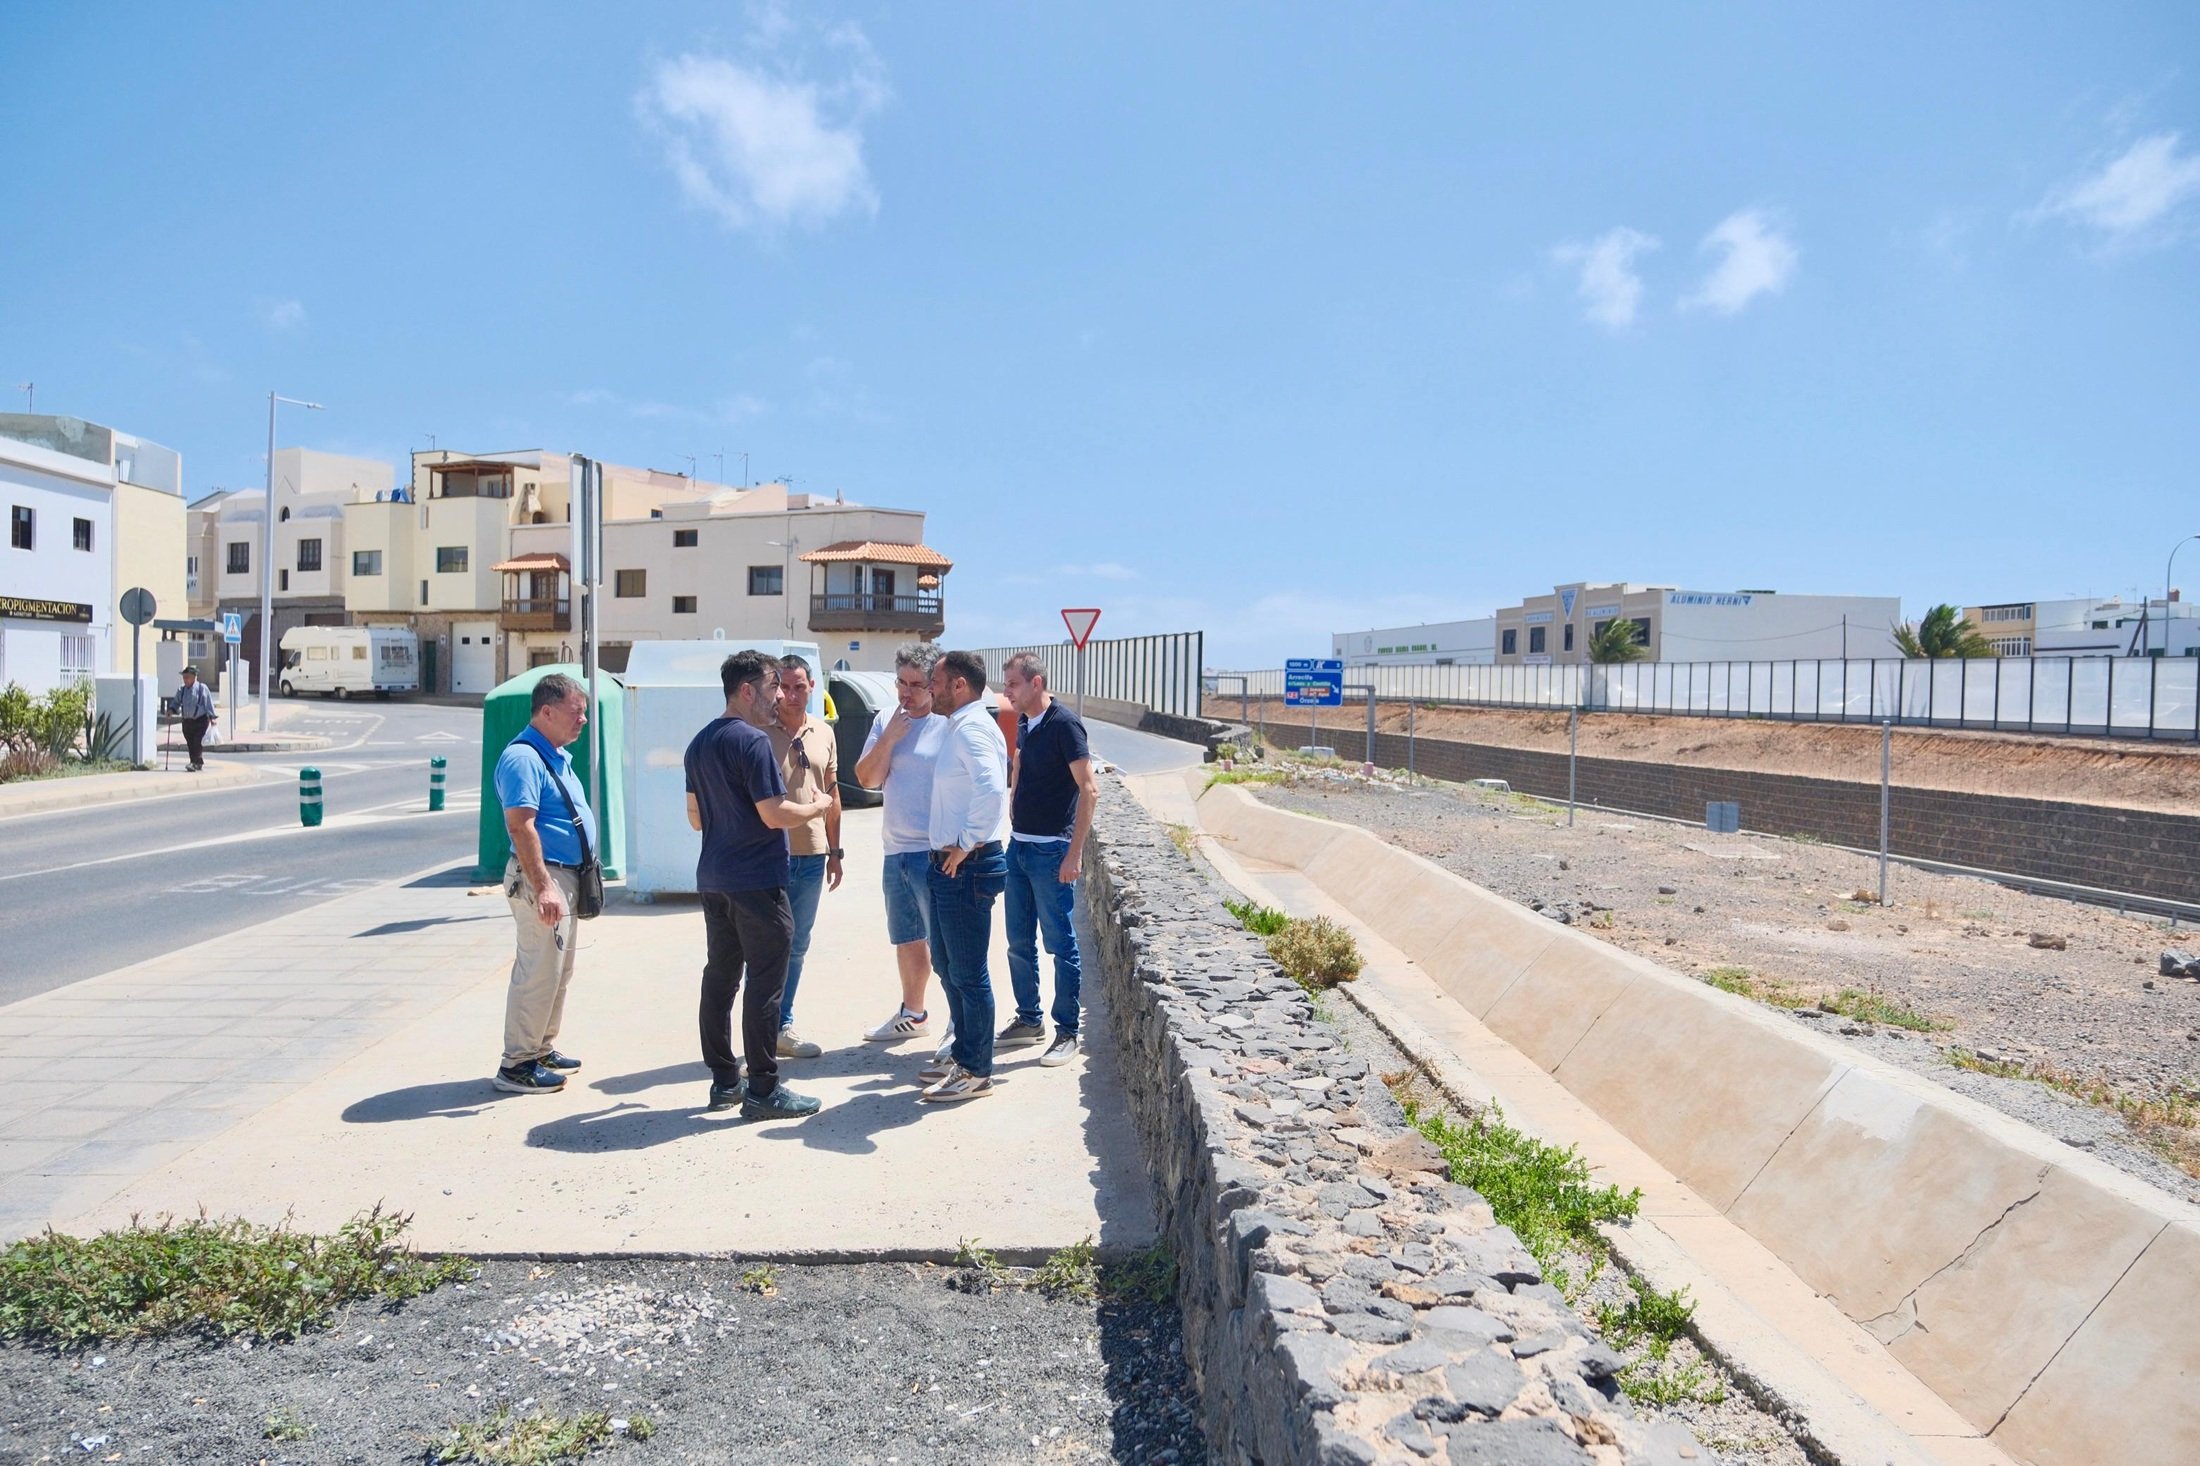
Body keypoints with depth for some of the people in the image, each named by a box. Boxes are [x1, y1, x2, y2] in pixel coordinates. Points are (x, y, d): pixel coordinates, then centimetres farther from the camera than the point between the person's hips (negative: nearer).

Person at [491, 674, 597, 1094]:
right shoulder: (523, 757, -17)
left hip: (566, 877, 10)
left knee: (560, 972, 17)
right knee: (538, 973, -6)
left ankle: (541, 1049, 28)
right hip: (543, 877, -10)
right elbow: (520, 826, -24)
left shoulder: (558, 756, 14)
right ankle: (516, 1065, 3)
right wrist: (543, 887, -27)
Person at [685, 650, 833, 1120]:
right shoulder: (752, 741, -15)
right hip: (757, 882, -9)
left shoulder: (700, 743, 12)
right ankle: (762, 1090, 2)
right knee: (764, 983, -3)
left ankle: (724, 1081, 21)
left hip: (714, 878, 9)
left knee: (720, 977, 12)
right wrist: (815, 807, -3)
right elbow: (775, 814, -20)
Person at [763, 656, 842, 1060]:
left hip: (812, 856, 5)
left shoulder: (824, 733, 9)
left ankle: (784, 1026, 25)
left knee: (797, 947, 13)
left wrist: (834, 851, 13)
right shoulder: (760, 732, -7)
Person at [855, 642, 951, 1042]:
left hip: (934, 852, -7)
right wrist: (889, 737, -8)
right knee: (906, 937, 20)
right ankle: (912, 1013, 36)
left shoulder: (949, 724, -11)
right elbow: (868, 779, 6)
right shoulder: (885, 721, 10)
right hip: (895, 849, 7)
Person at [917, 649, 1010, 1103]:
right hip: (949, 866, 11)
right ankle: (963, 1054, 32)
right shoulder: (960, 728, 15)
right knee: (947, 965, 19)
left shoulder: (973, 729, -17)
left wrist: (966, 845, -25)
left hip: (966, 867, -11)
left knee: (968, 973, 0)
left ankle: (977, 1071, 11)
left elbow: (991, 789, -34)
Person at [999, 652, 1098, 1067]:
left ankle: (1067, 1033, 10)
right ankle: (1028, 1021, 26)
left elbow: (1089, 791, -16)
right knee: (1019, 943, 14)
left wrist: (1074, 853, -19)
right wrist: (1014, 828, 14)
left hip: (1050, 852, -8)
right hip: (1018, 847, 8)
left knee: (1061, 945, 1)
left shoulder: (1064, 724, -13)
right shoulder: (1023, 725, 10)